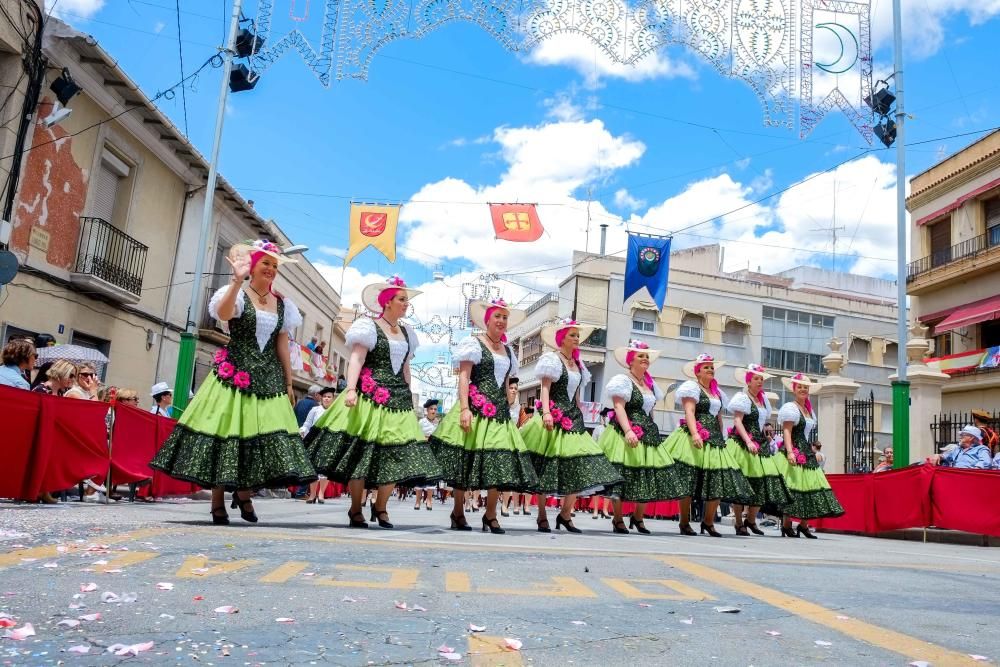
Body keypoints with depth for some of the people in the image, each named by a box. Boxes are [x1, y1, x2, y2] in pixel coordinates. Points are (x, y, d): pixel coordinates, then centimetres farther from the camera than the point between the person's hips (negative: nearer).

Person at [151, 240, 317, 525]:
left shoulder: (282, 304, 13)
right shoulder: (236, 293, -1)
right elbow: (223, 313, -24)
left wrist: (289, 383, 11)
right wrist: (238, 281, -36)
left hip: (269, 377, 5)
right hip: (234, 373, -4)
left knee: (266, 432, 1)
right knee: (225, 430, -4)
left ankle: (244, 494, 18)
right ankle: (218, 503, 6)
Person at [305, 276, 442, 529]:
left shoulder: (406, 332, 18)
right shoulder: (368, 326, -2)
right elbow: (356, 359, -12)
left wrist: (409, 398, 19)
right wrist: (351, 389, -25)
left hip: (399, 399, 6)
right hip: (370, 398, -6)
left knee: (396, 455, 1)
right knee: (361, 453, -5)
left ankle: (380, 507, 16)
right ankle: (355, 510, 8)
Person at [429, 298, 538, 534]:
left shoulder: (508, 350, 19)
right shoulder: (474, 343, 0)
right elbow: (463, 377, -7)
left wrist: (507, 410, 17)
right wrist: (464, 408, -17)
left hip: (500, 411, 6)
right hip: (476, 408, -6)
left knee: (499, 462, 0)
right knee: (466, 462, -2)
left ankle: (490, 515, 11)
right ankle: (458, 512, 11)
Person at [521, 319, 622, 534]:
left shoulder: (577, 363, 17)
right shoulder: (552, 359, -3)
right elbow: (545, 388, -12)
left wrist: (580, 416, 15)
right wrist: (547, 412, -25)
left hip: (573, 419, 7)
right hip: (554, 419, -7)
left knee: (579, 468, 0)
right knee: (547, 469, -2)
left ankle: (565, 515, 10)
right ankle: (542, 518, 6)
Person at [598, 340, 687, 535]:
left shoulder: (650, 384, 18)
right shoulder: (623, 380, -5)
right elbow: (618, 406, -15)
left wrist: (652, 432, 18)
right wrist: (628, 431, -26)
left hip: (648, 435, 7)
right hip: (625, 435, -7)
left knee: (648, 478, 5)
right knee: (622, 475, -8)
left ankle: (638, 518, 20)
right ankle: (618, 520, 3)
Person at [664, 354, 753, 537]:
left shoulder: (717, 392, 22)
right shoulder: (692, 387, 0)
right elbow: (689, 411, -12)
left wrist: (721, 438, 17)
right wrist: (695, 433, -25)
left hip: (715, 440, 7)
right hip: (695, 440, -7)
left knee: (718, 482, 1)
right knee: (688, 483, -6)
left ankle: (708, 522, 13)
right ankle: (684, 523, 2)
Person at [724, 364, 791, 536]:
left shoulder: (763, 399, 18)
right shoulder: (742, 397, -5)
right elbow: (737, 421, -14)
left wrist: (765, 441, 16)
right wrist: (748, 441, -24)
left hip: (760, 446, 7)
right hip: (742, 444, -7)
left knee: (762, 482, 1)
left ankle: (751, 520, 16)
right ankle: (739, 523, 3)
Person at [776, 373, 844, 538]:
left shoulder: (809, 410, 20)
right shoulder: (791, 408, -4)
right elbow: (787, 432, -13)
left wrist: (813, 452, 19)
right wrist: (790, 451, -23)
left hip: (808, 453, 8)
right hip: (795, 453, -8)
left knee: (811, 487, 3)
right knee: (793, 487, -10)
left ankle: (803, 525, 10)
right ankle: (786, 525, -4)